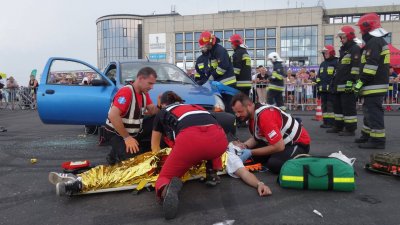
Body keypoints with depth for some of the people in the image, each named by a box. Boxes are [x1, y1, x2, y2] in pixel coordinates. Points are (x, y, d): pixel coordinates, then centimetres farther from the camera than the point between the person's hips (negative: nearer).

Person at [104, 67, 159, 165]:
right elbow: (113, 115, -33)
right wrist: (127, 137, -29)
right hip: (117, 133, -9)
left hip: (134, 133, 9)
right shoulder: (126, 92, -24)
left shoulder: (144, 92, 4)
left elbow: (152, 111, 2)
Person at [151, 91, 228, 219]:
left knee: (165, 178, 15)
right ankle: (213, 172, 16)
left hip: (190, 138, -4)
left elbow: (155, 148, 47)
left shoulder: (162, 113, 33)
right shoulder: (196, 106, 42)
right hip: (219, 139, 4)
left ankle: (168, 189, -20)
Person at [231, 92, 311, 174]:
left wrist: (250, 152, -26)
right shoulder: (251, 114, -4)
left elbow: (279, 146, -32)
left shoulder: (264, 116, -32)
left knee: (274, 164, -31)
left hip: (299, 143, -9)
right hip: (284, 142, 9)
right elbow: (256, 138, 7)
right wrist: (244, 146, -14)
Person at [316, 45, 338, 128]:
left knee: (331, 106, -8)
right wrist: (318, 87, 17)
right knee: (324, 105, 9)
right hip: (323, 89, 8)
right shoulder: (322, 64, 20)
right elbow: (319, 76, 24)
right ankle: (325, 122, 15)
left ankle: (331, 122, -5)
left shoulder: (336, 63, -3)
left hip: (331, 89, -8)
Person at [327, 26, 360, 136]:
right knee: (337, 105, 15)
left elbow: (356, 67, -17)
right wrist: (335, 82, 25)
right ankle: (338, 126, 25)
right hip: (339, 85, 10)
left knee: (348, 107, -7)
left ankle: (350, 129, -1)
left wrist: (351, 81, -22)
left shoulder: (355, 49, -8)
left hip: (348, 85, -10)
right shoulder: (343, 50, 23)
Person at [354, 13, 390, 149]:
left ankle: (377, 140, -6)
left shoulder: (374, 42, -14)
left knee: (373, 112, -9)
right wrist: (363, 83, 22)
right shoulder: (380, 41, 21)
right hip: (376, 85, 11)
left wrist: (361, 82, -21)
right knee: (369, 110, 18)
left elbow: (371, 65, -23)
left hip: (374, 86, -11)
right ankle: (368, 135, 28)